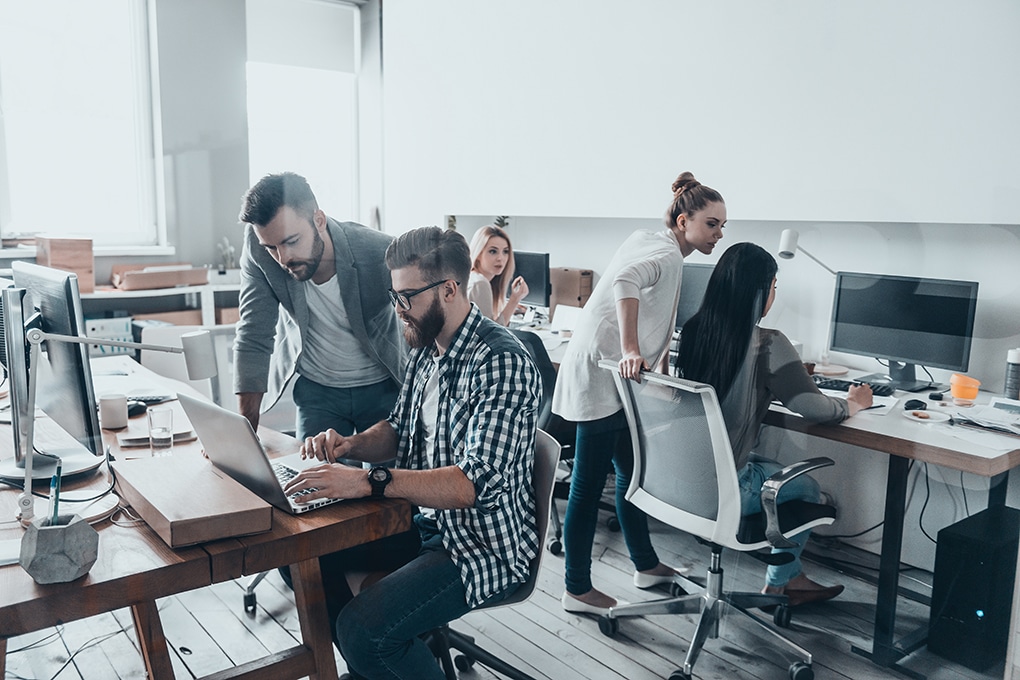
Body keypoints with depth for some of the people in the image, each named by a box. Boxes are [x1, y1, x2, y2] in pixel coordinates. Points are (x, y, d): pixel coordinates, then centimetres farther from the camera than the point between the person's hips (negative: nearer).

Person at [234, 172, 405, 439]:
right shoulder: (258, 247, -20)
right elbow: (253, 338, -16)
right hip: (315, 388, 2)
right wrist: (245, 432, -20)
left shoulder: (380, 253, -27)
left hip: (382, 387, -1)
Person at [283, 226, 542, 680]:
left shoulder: (501, 363, -23)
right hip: (424, 519, 9)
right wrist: (350, 446, -4)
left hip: (484, 544, -9)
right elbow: (400, 429, 17)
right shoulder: (427, 348, 6)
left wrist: (369, 481, -36)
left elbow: (477, 482, -30)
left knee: (363, 630, -24)